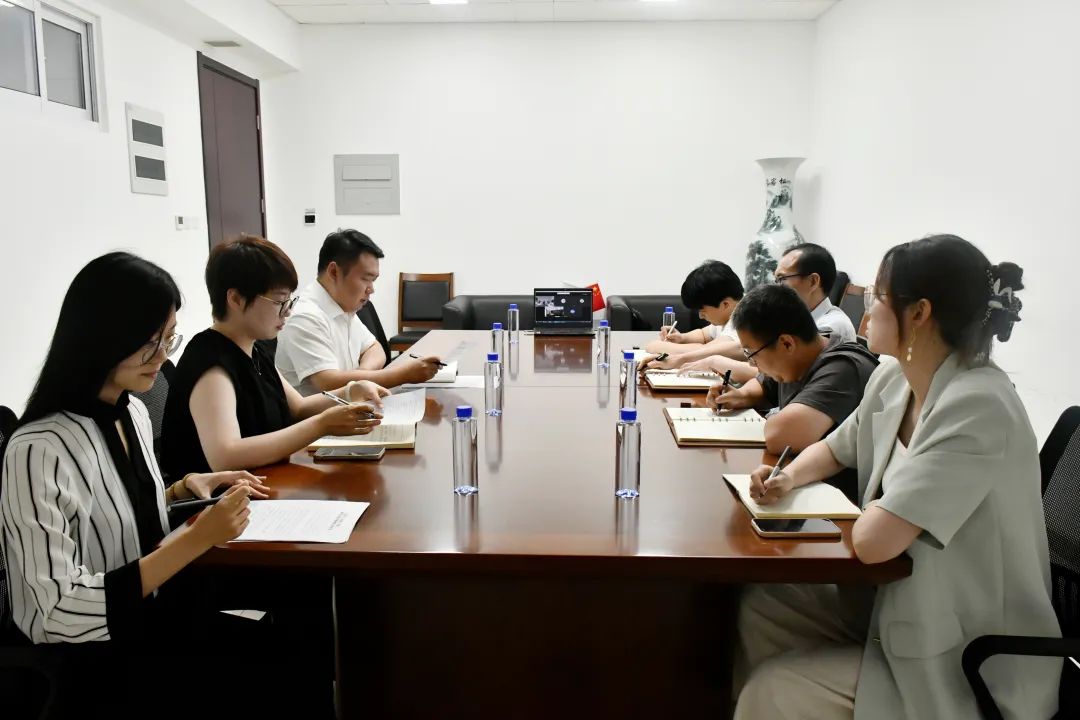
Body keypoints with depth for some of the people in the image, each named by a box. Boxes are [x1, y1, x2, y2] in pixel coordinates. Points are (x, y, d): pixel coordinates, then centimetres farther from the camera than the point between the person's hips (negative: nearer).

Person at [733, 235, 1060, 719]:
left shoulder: (977, 408, -30)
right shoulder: (893, 379, -1)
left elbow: (872, 540, -34)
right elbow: (835, 448, 17)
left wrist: (872, 511, -11)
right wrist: (789, 478, -4)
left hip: (966, 662, -8)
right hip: (899, 603, 8)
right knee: (759, 607, 4)